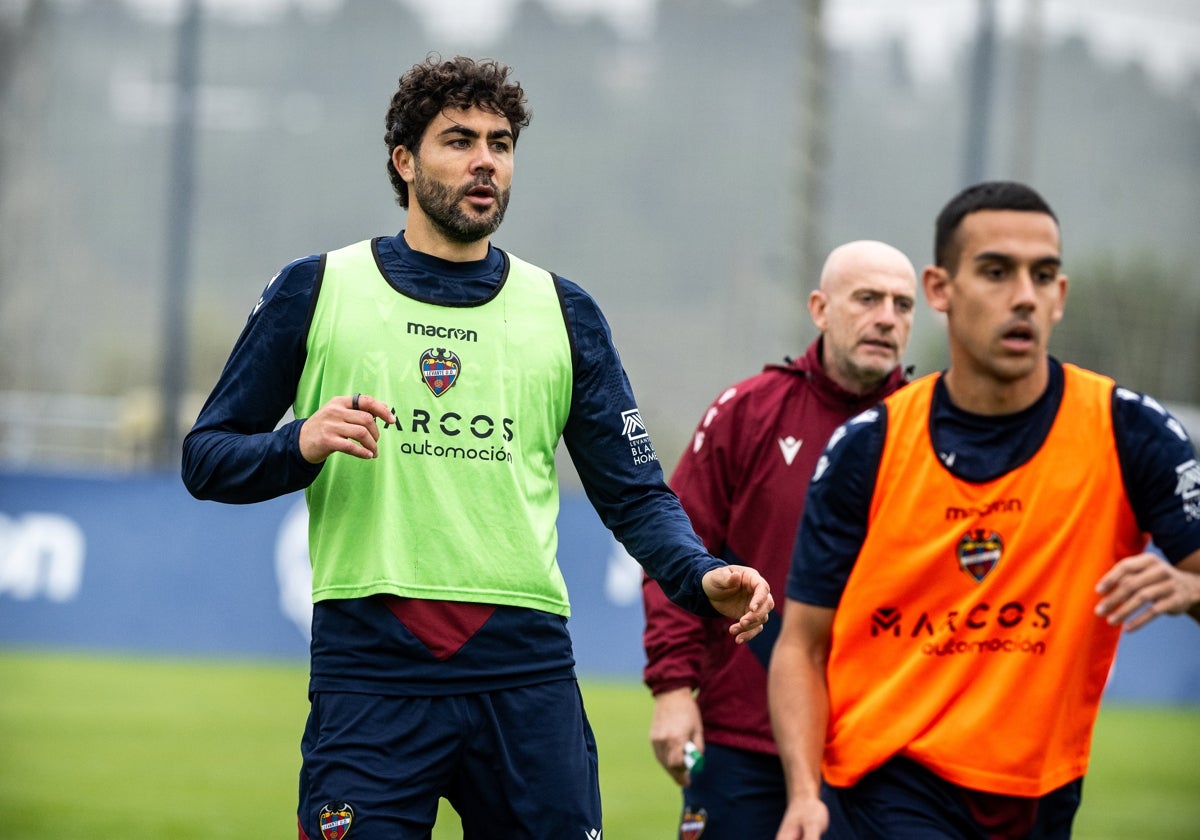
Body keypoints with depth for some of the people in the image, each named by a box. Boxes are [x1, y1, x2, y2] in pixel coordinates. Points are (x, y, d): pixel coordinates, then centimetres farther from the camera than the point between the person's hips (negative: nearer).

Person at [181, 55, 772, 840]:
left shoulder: (562, 312, 14)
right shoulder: (317, 292, 8)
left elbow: (634, 492, 13)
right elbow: (207, 458, 9)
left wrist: (703, 578, -6)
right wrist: (300, 447, -12)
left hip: (527, 671, 2)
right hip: (370, 668, -2)